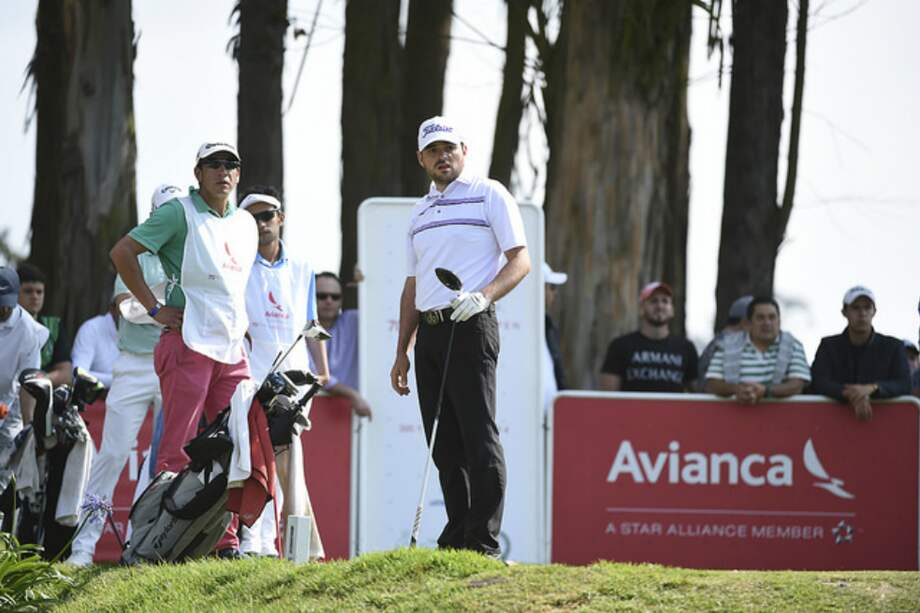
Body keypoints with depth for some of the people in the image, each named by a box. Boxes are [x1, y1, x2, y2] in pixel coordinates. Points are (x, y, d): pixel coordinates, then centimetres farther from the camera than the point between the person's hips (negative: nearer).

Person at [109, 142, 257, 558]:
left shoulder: (245, 224, 17)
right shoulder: (180, 213, -4)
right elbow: (122, 252, -10)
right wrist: (154, 308, -11)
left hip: (233, 349, 7)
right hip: (189, 346, -7)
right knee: (179, 448, -9)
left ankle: (226, 541, 11)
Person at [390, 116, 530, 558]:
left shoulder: (489, 195, 1)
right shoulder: (420, 212, 21)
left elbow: (520, 260, -5)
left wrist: (483, 296, -23)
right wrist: (402, 352, 18)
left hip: (470, 327, -7)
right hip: (428, 333, 7)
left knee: (478, 436, -12)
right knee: (444, 443, 6)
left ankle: (484, 542, -15)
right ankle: (456, 536, 10)